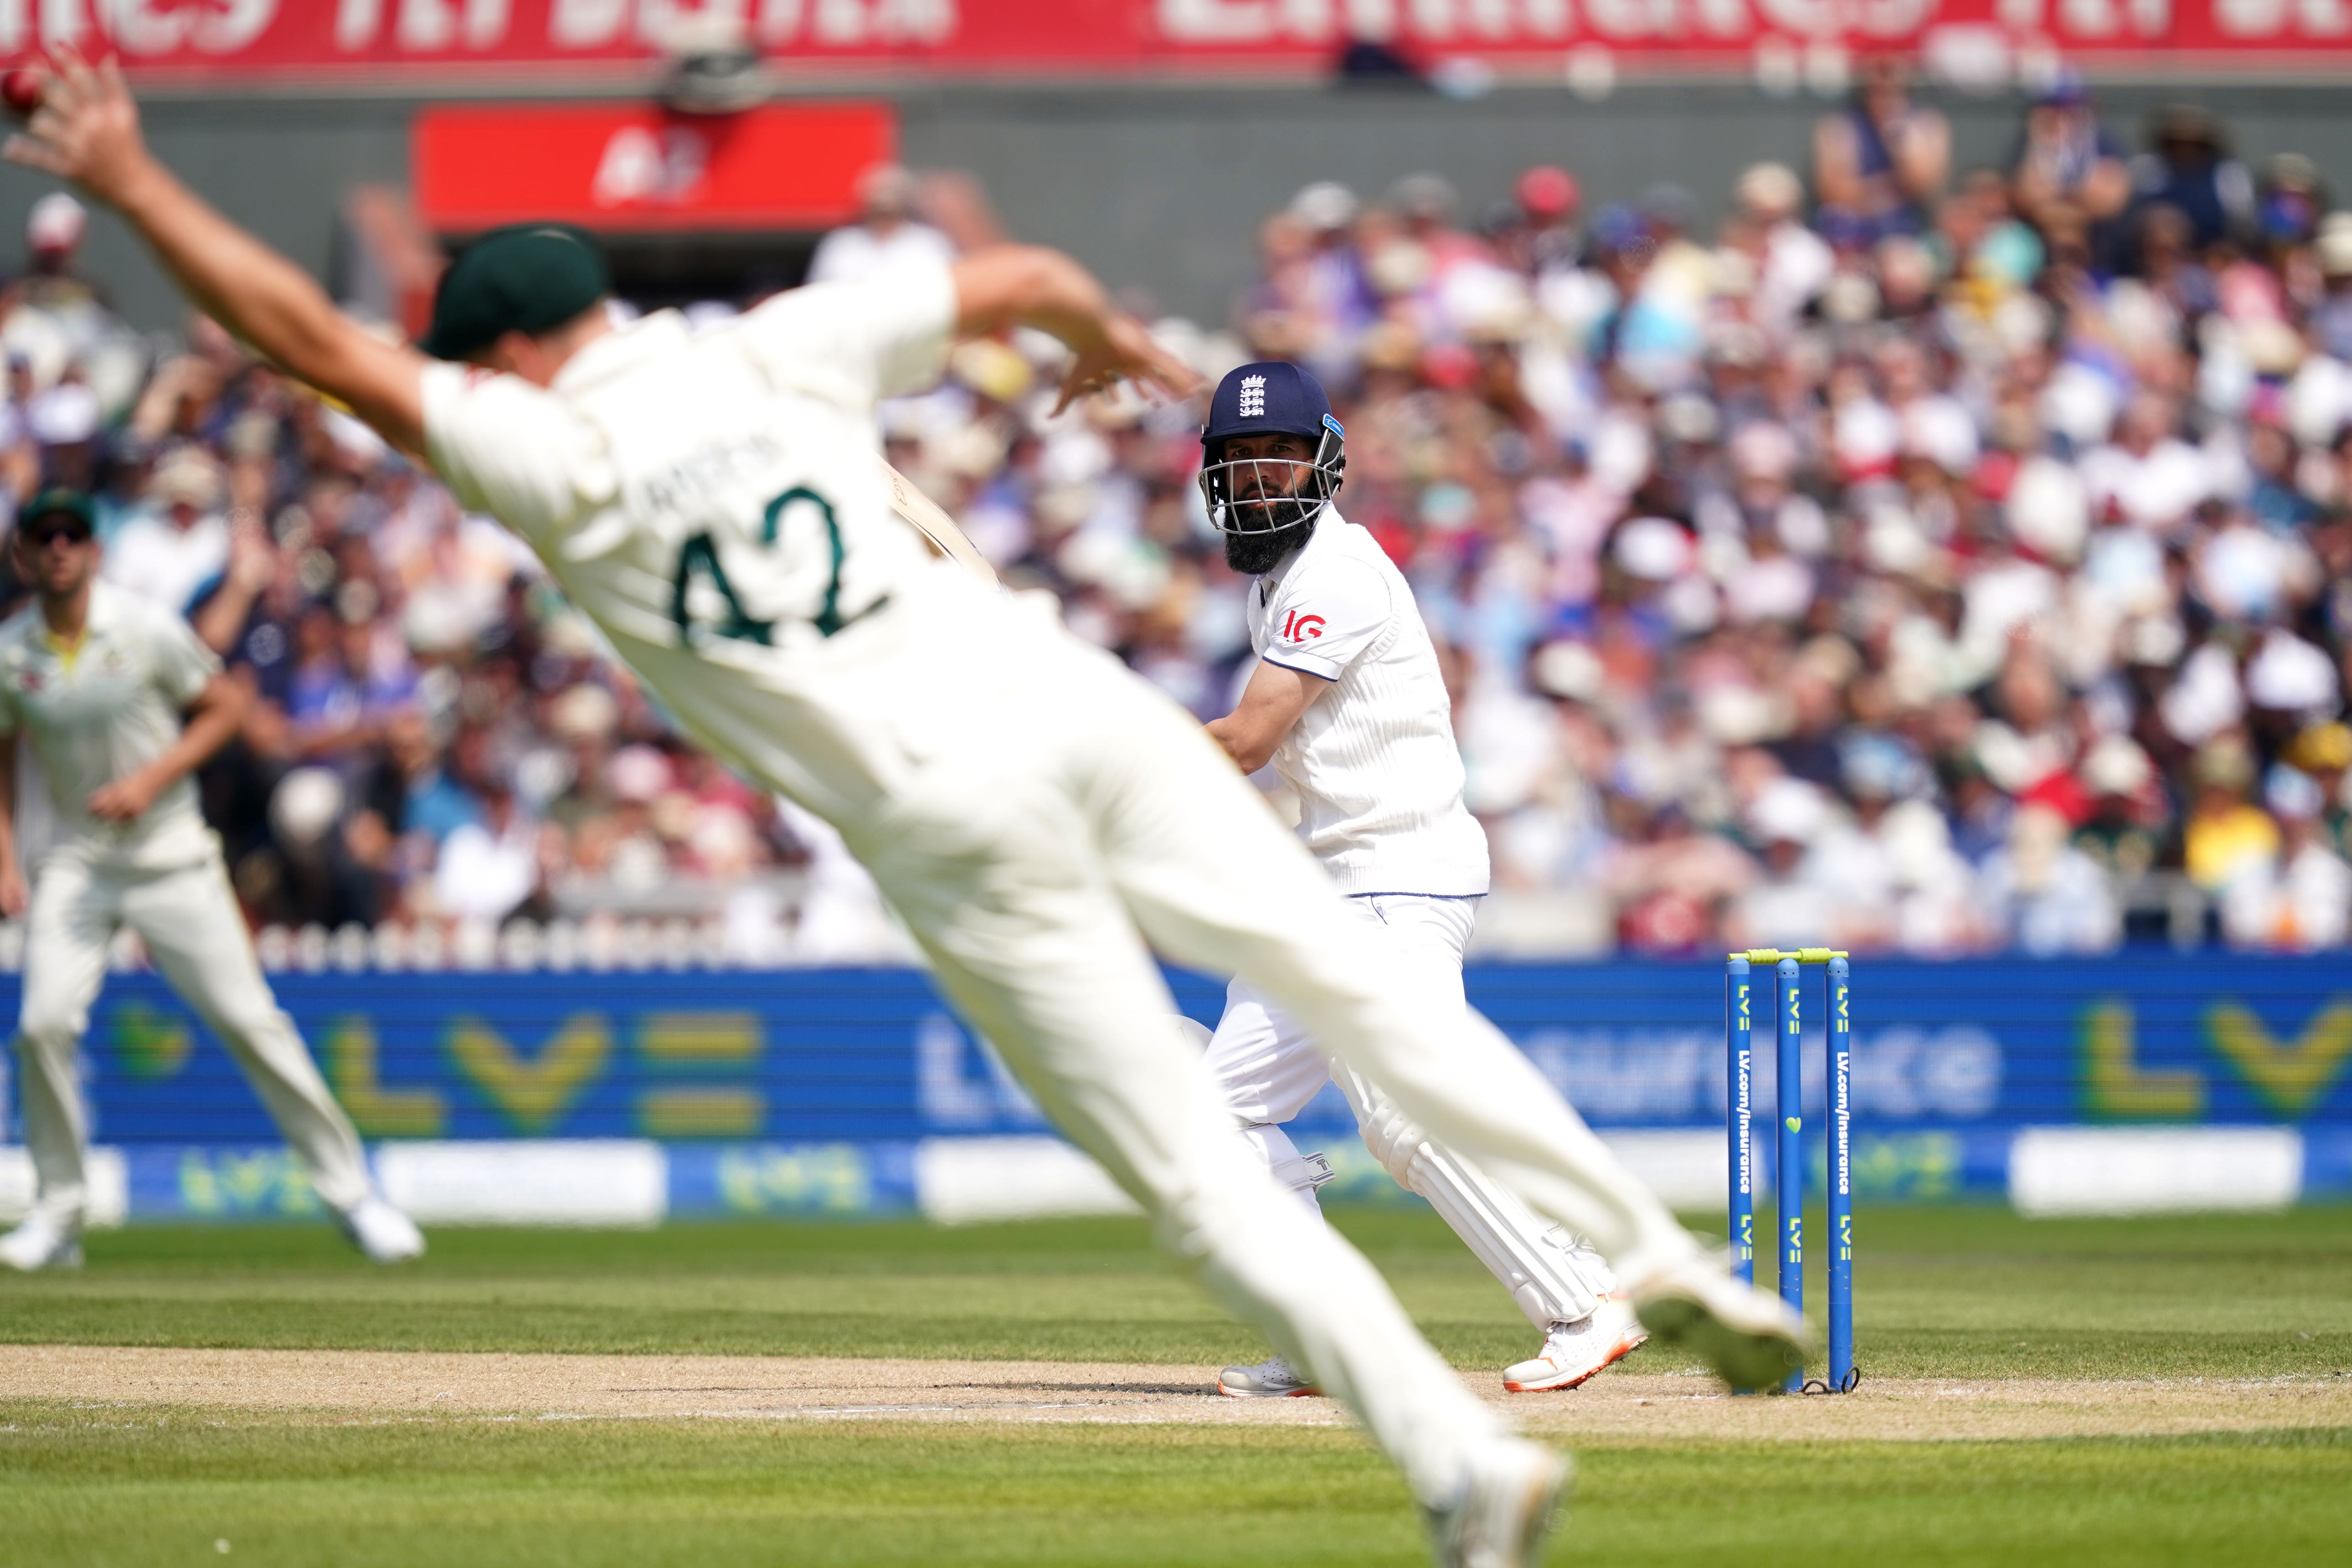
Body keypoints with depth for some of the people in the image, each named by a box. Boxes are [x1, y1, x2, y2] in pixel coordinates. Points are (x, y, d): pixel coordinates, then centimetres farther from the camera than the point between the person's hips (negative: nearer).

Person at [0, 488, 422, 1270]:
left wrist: (152, 780, -14)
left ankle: (349, 1189, 4)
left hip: (171, 857, -2)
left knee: (249, 1020, -5)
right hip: (75, 860, 2)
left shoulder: (146, 628, -10)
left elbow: (226, 706, -2)